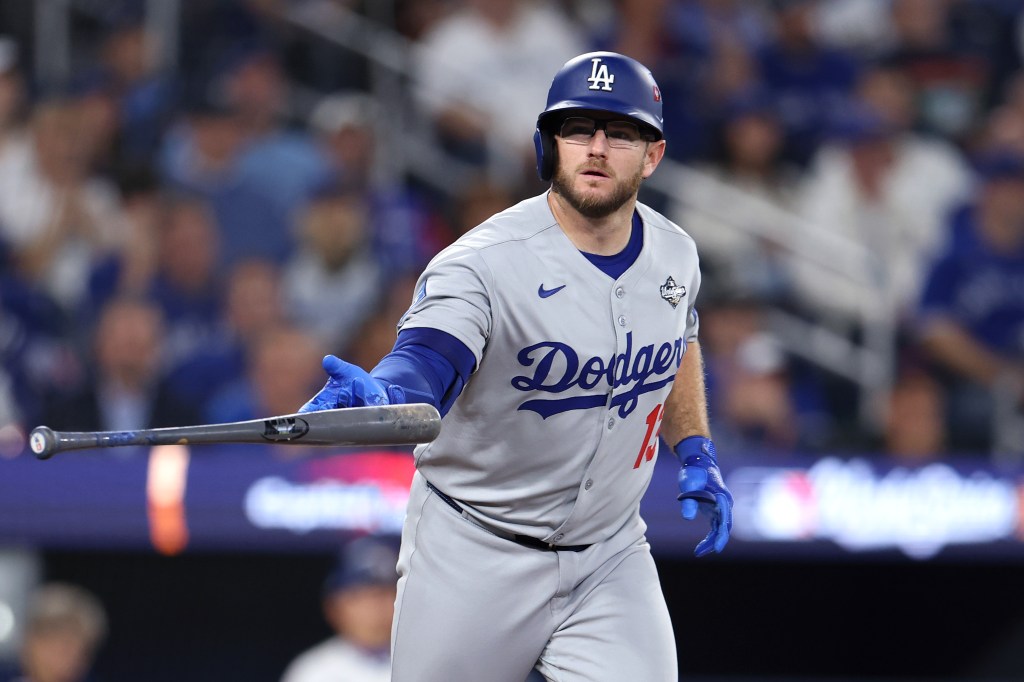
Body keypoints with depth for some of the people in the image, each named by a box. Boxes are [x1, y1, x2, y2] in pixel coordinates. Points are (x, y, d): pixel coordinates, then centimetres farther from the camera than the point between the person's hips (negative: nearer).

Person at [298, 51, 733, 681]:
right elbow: (426, 358, -38)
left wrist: (697, 453, 16)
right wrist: (379, 395, -60)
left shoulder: (674, 254, 0)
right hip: (476, 556, -4)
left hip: (611, 558, 4)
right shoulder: (484, 261, -20)